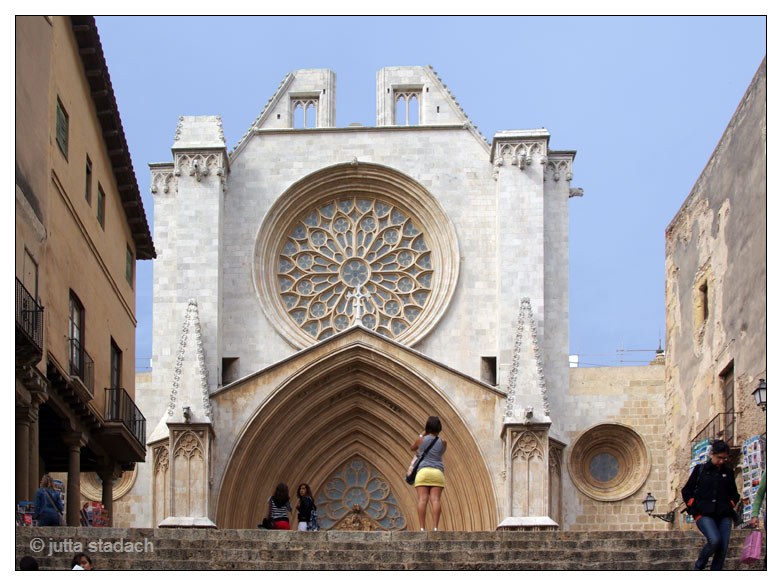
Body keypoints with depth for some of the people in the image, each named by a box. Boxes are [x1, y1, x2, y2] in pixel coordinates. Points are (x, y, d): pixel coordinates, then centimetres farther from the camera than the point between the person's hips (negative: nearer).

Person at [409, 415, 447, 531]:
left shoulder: (421, 440, 6)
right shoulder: (443, 443, 10)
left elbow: (412, 448, 27)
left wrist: (423, 434, 31)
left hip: (423, 471, -1)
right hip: (438, 472, 1)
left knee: (422, 500, -11)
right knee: (435, 500, -8)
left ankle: (422, 528, -21)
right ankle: (435, 527, -21)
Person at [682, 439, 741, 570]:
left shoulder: (728, 472, 14)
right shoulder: (700, 469, 6)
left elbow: (734, 494, 26)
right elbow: (686, 491, 10)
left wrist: (731, 505, 8)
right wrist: (694, 507, 0)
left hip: (724, 515, 4)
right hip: (704, 514, -3)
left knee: (723, 547, -7)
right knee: (714, 540, -25)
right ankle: (699, 566, 0)